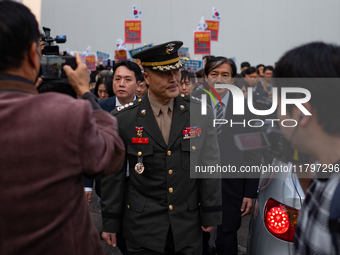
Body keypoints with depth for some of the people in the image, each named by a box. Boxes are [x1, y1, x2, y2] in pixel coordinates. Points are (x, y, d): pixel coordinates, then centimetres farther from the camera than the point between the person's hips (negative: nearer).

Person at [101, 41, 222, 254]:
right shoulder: (123, 119, -7)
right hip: (143, 227, -1)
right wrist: (110, 223, 1)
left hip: (189, 227, 2)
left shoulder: (200, 113, -3)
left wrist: (211, 215, 1)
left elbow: (210, 166, 1)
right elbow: (113, 173, -2)